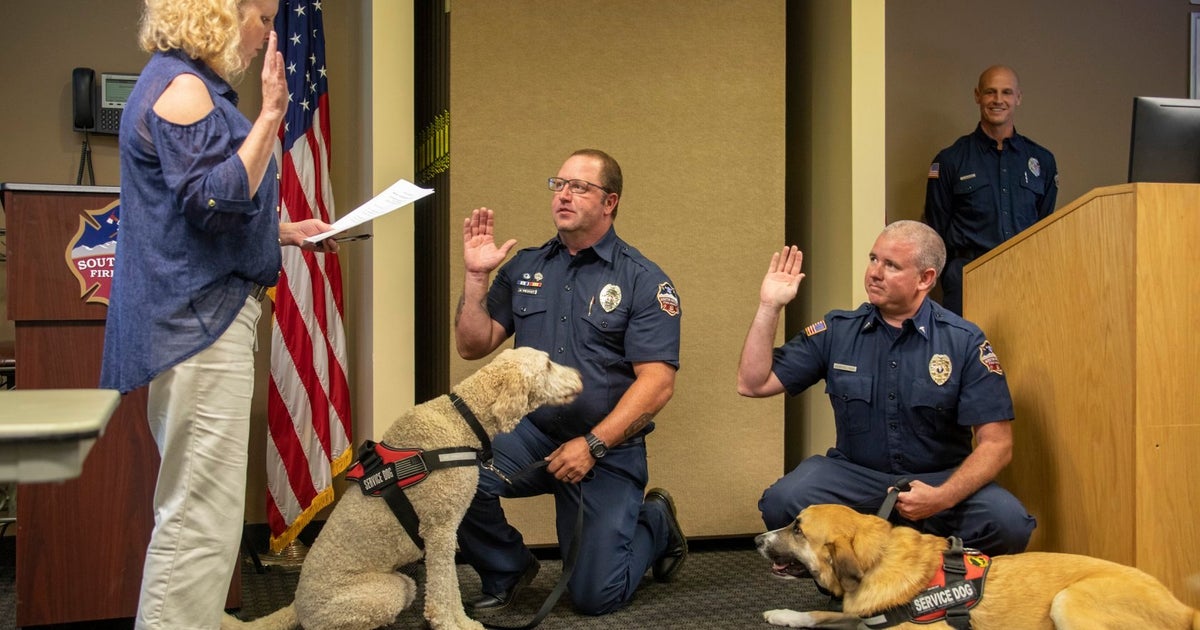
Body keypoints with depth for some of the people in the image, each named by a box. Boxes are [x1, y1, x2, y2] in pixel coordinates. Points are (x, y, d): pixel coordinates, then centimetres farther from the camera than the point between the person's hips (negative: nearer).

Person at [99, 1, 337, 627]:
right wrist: (271, 114, -18)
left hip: (198, 315, 11)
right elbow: (215, 201, -21)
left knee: (196, 503, 17)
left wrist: (287, 232, 19)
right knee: (201, 510, -8)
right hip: (198, 320, -11)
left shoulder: (189, 84, 21)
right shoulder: (181, 87, -12)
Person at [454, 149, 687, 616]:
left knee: (595, 597, -5)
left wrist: (592, 445, -18)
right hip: (529, 432, 3)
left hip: (608, 450, -3)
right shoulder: (524, 268, 6)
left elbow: (657, 382, -13)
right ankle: (506, 572, 3)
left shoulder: (643, 281, -6)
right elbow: (473, 347, 6)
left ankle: (656, 524, 28)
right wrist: (476, 276, -7)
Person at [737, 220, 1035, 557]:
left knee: (1008, 521, -30)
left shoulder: (964, 342, -5)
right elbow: (753, 384, 2)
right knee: (783, 501, -30)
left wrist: (942, 497, -24)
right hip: (854, 474, 1)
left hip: (942, 478, 0)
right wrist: (769, 306, -6)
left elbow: (996, 443, -7)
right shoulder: (836, 331, 2)